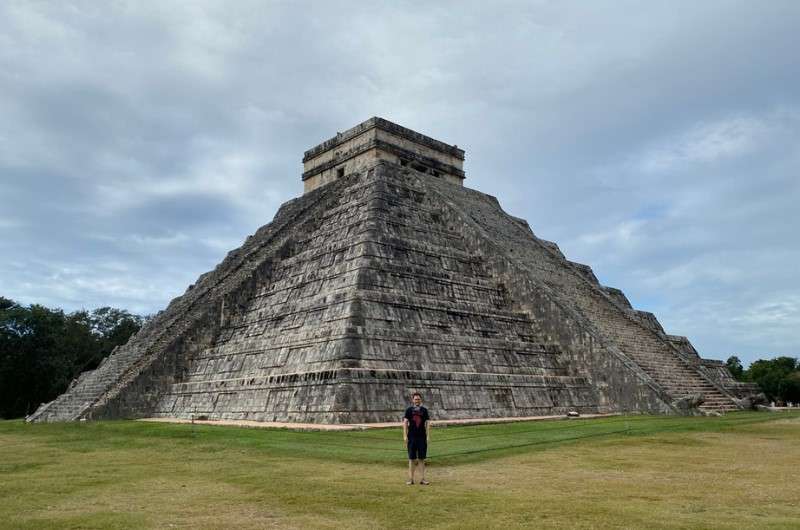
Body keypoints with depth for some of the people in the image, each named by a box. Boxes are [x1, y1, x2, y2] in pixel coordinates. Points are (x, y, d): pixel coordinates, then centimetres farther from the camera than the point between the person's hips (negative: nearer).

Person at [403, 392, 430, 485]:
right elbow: (405, 423, 1)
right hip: (411, 437, -1)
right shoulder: (409, 410, 3)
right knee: (412, 459, 3)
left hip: (422, 437, 1)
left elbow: (427, 424, 7)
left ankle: (422, 478, 9)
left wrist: (428, 436, 0)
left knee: (421, 459, 4)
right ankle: (411, 478, 9)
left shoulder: (424, 410, 7)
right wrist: (405, 436, -7)